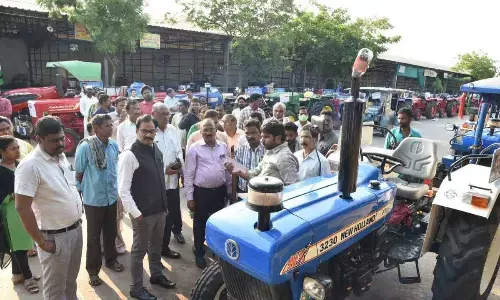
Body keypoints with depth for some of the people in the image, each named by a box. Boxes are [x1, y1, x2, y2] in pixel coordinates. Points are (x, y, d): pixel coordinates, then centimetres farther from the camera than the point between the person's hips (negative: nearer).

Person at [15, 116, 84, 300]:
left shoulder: (61, 156, 3)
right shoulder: (30, 166, -21)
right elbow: (22, 207, -21)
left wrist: (78, 218, 12)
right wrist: (41, 242, -17)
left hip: (76, 229, 7)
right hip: (55, 237, -7)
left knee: (71, 281, 24)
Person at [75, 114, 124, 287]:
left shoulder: (114, 145, -3)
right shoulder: (85, 147, -17)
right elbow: (79, 173, -8)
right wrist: (80, 194, -1)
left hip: (112, 197, 4)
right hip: (93, 199, -4)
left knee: (110, 232, 19)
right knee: (93, 236, 10)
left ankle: (111, 259, 41)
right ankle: (93, 270, 27)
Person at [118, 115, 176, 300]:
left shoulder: (156, 150, 6)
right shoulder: (129, 155, -17)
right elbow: (123, 190, -18)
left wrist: (164, 204, 15)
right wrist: (136, 213, -18)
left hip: (160, 209, 7)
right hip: (143, 213, -6)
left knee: (156, 246, 22)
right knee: (140, 249, 10)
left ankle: (156, 275, 43)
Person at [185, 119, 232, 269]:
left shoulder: (223, 147, 5)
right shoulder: (194, 148, -8)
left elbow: (228, 170, 11)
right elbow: (189, 174, -7)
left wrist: (229, 190, 12)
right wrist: (189, 196, -9)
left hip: (220, 191, 4)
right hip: (201, 192, -3)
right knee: (200, 224, 11)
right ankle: (199, 253, 29)